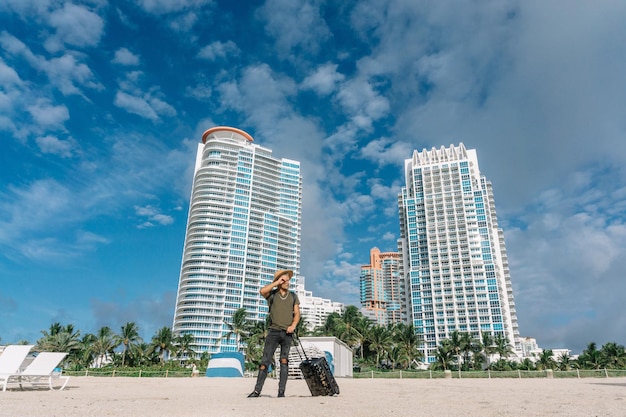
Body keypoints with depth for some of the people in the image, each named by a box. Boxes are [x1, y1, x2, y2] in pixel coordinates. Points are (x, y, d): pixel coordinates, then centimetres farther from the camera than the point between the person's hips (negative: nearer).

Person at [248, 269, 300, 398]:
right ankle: (257, 390, 3)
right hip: (274, 331, -1)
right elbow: (262, 291, -17)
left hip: (287, 333, 1)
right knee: (265, 361, -4)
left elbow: (297, 313, 8)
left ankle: (281, 391, 0)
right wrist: (277, 282, -10)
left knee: (284, 361, -4)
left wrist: (293, 325, -11)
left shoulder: (293, 296, 13)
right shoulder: (272, 294, 6)